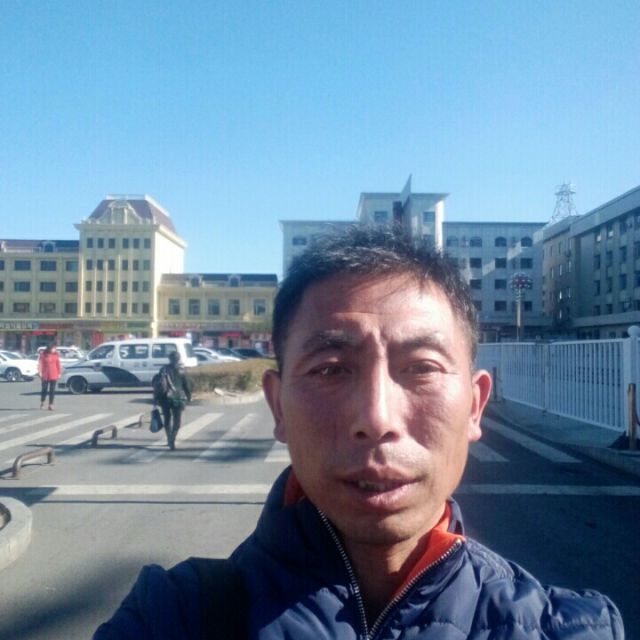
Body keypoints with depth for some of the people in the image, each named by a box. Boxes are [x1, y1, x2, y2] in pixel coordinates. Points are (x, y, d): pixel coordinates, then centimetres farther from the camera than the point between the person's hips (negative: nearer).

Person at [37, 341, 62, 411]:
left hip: (54, 375, 2)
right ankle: (42, 403, 29)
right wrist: (40, 373, -13)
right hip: (45, 375, -2)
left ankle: (51, 405, 5)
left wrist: (59, 373, 3)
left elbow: (58, 364, 5)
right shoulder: (43, 354, -7)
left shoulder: (56, 354, 2)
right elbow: (40, 363, -8)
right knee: (44, 389, 7)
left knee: (52, 390, 1)